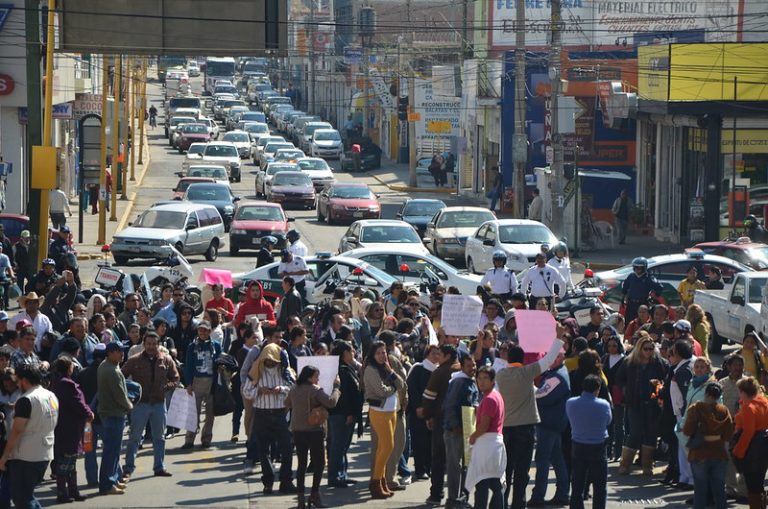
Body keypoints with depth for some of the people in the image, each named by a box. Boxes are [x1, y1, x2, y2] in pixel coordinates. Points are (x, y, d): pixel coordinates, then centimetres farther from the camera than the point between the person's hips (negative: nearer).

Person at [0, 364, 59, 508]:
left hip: (24, 457, -9)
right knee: (28, 494, 18)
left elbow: (16, 431, -19)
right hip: (45, 455, 9)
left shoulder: (26, 400, -15)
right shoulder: (52, 397, 11)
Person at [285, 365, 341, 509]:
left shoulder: (294, 389, 4)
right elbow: (331, 401, -21)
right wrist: (336, 387, -10)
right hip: (314, 431, -6)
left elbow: (287, 404, 20)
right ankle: (315, 494, 4)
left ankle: (300, 497, 6)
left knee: (301, 464, 9)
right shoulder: (315, 390, -14)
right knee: (319, 463, 7)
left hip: (297, 431, 6)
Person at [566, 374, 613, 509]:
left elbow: (571, 421, 5)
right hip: (598, 448, -2)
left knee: (577, 487, 9)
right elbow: (608, 422, 1)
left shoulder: (570, 403, -8)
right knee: (600, 488, 7)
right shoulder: (604, 405, -14)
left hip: (577, 447, 2)